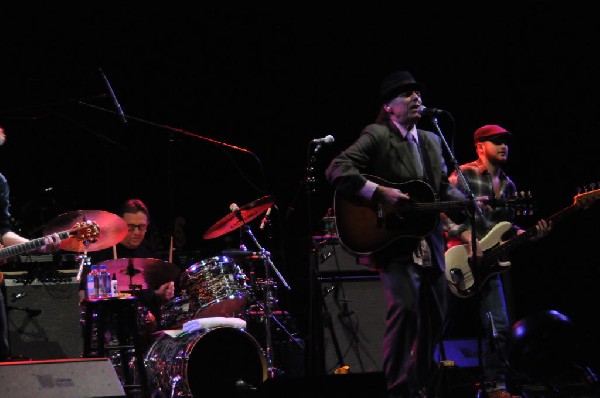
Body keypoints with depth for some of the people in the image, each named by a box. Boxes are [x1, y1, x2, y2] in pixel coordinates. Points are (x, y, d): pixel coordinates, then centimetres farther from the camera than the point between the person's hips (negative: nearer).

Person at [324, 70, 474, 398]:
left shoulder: (431, 141, 17)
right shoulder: (376, 136, -6)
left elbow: (444, 187, 19)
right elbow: (337, 170, -16)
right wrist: (379, 192, -24)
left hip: (429, 244, 8)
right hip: (394, 240, -8)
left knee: (434, 317, 11)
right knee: (405, 309, -20)